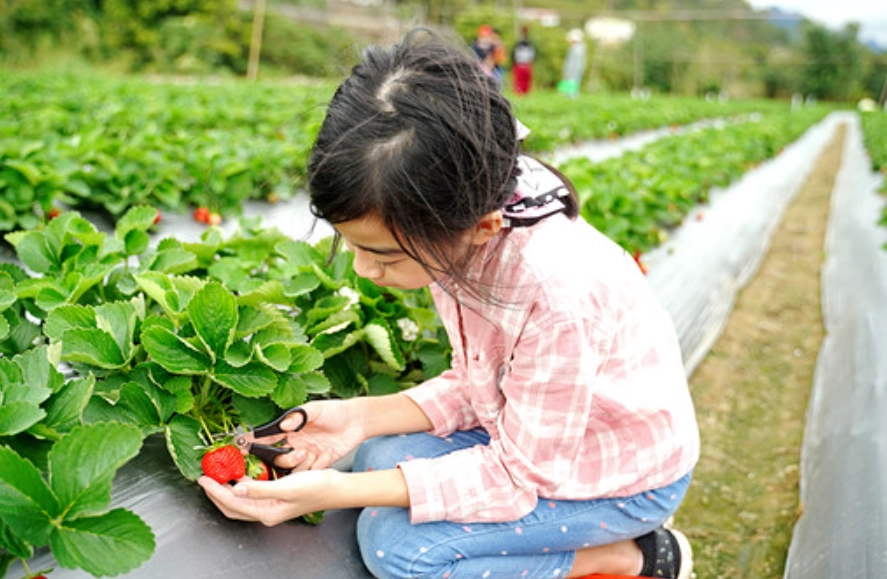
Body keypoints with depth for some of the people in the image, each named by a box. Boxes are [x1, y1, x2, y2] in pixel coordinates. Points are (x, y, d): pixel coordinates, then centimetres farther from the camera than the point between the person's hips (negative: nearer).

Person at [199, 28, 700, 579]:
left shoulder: (557, 293, -38)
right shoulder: (450, 236, -14)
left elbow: (519, 476, -26)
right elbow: (471, 384, 0)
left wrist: (335, 492, -30)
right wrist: (363, 416, -16)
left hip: (631, 475, -7)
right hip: (536, 431, 8)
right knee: (378, 457, -5)